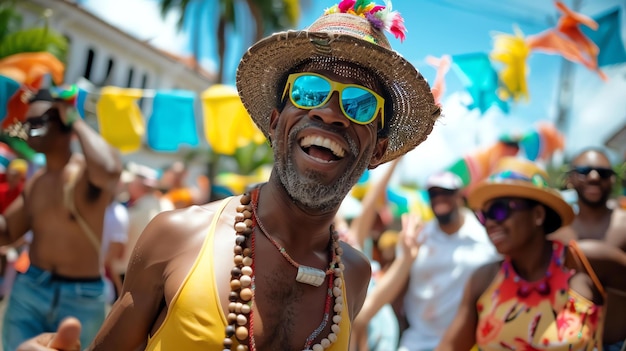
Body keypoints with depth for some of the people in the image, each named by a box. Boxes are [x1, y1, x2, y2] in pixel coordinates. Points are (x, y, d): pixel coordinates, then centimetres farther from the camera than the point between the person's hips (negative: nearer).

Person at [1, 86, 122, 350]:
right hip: (28, 289, 6)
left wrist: (77, 123, -24)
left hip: (82, 298, -5)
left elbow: (109, 170, -40)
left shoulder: (87, 172, -13)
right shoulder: (35, 182, 8)